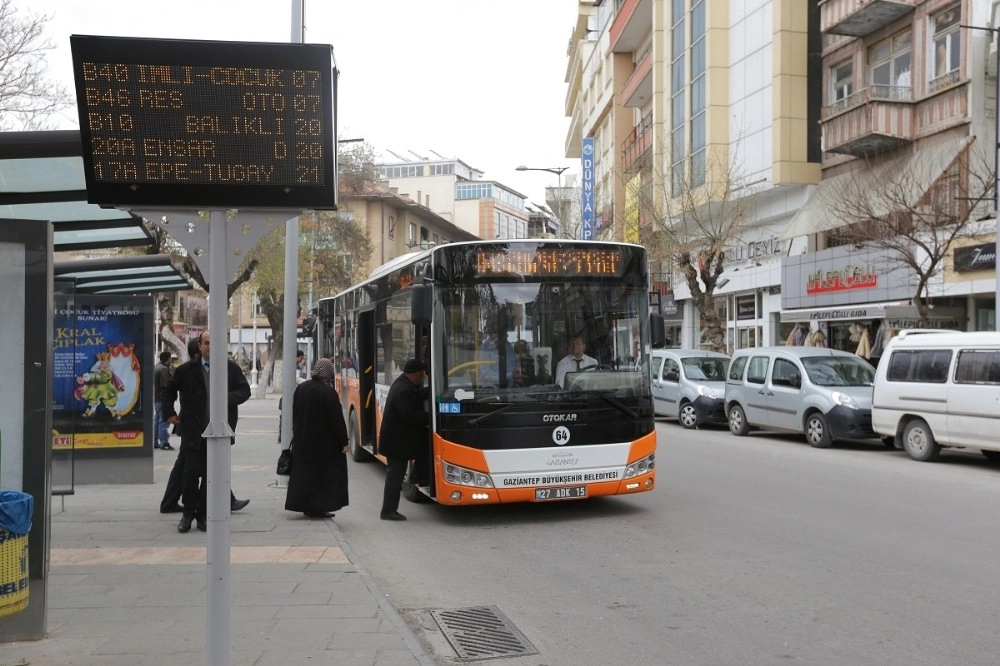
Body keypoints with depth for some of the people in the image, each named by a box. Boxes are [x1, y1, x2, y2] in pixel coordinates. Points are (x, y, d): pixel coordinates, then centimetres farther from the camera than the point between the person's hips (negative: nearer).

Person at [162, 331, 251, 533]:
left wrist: (227, 398, -13)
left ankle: (203, 515, 15)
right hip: (193, 431, 0)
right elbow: (169, 391, 15)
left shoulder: (231, 369, 4)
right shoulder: (186, 370, 4)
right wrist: (169, 413, 6)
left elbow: (245, 391, 4)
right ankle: (188, 514, 15)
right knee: (191, 472, 0)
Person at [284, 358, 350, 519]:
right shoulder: (328, 392, -18)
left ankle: (305, 505, 18)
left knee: (303, 471, 13)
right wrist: (343, 442, -10)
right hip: (324, 443, -7)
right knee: (323, 473, 1)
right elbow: (336, 419, -17)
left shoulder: (301, 388, 5)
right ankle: (319, 507, 1)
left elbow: (295, 415, 14)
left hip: (302, 440, 7)